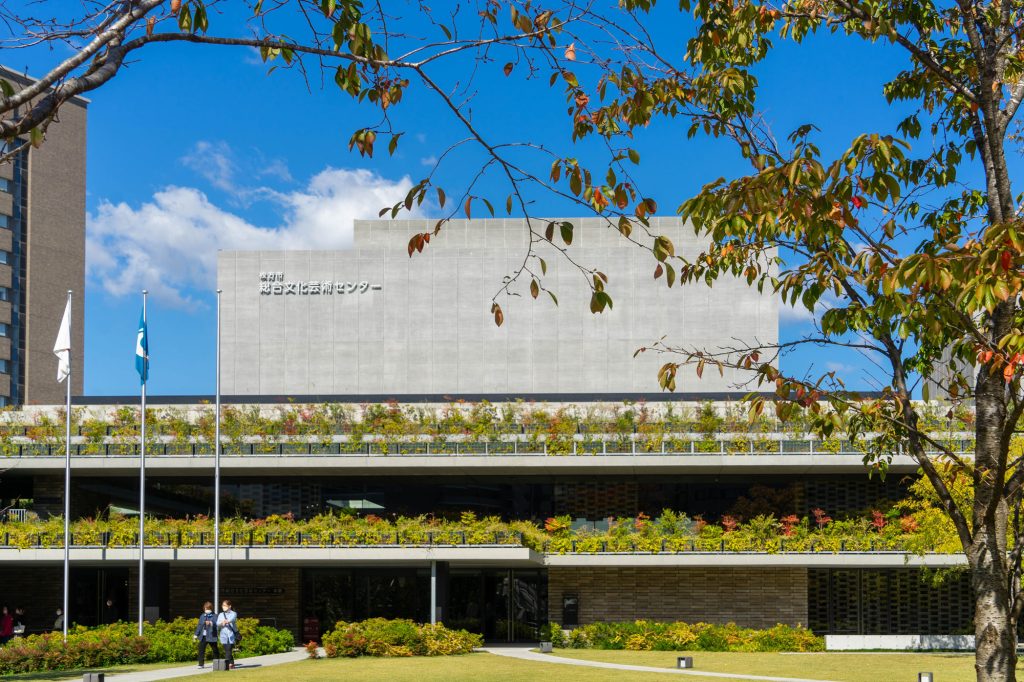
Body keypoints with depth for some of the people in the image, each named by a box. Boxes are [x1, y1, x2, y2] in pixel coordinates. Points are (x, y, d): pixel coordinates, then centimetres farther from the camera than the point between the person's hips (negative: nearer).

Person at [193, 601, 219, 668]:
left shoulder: (215, 616, -3)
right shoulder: (202, 616, 13)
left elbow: (216, 624, -17)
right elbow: (199, 625, 16)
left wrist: (211, 623, -35)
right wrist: (196, 634, 13)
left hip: (211, 636, -4)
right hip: (203, 636, 4)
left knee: (215, 650, 10)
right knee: (201, 649, -9)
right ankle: (201, 664, -7)